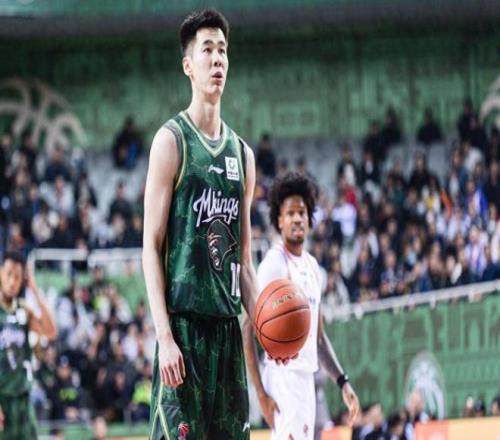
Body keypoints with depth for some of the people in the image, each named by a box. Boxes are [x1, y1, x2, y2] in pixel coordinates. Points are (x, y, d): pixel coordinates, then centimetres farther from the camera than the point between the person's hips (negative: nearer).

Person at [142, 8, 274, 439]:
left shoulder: (242, 154, 16)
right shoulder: (172, 141, -2)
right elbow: (151, 247, -7)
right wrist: (164, 336, -16)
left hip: (227, 325, 6)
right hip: (184, 321, -6)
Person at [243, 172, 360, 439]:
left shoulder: (312, 267, 15)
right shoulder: (274, 265, -10)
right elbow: (248, 331, -14)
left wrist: (342, 382, 14)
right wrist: (262, 394, -20)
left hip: (307, 379, 9)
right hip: (282, 376, -9)